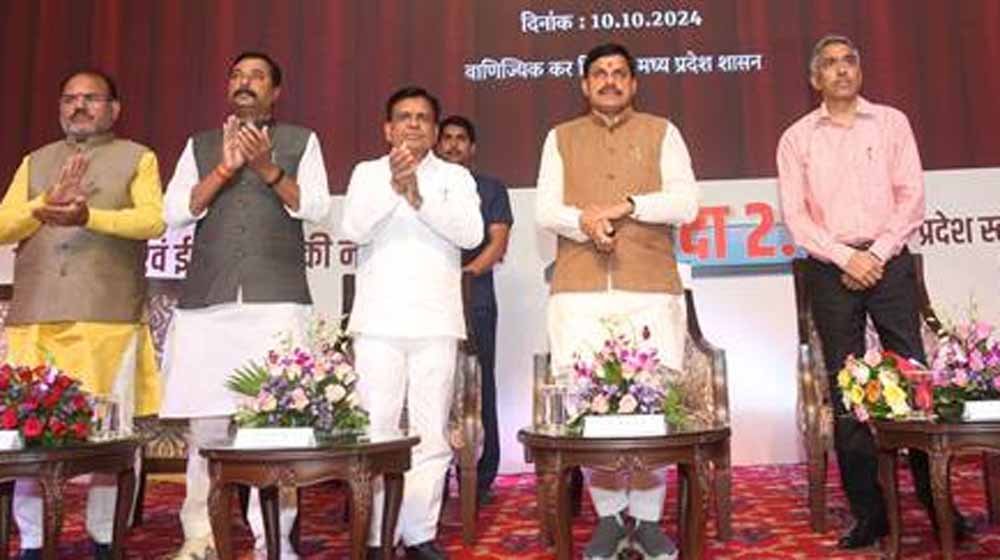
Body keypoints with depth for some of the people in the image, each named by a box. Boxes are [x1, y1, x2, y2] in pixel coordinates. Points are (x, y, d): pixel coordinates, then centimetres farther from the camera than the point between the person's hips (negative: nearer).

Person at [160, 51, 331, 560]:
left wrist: (266, 167, -12)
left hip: (277, 299, -2)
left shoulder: (301, 141, 12)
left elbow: (316, 208, 0)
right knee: (205, 421, 3)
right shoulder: (200, 146, 18)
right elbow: (175, 213, 6)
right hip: (206, 300, 2)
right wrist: (225, 167, -5)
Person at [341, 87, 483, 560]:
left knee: (431, 434, 0)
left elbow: (471, 233, -4)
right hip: (379, 320, 0)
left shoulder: (455, 176, 12)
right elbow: (354, 229, -3)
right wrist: (393, 185, -16)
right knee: (376, 431, -2)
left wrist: (419, 197, -14)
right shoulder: (367, 173, 13)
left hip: (435, 321, 0)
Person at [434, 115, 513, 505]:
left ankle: (480, 479, 2)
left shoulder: (490, 189, 15)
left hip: (474, 300, -1)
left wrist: (465, 272, -11)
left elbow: (498, 243, 4)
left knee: (478, 388, -3)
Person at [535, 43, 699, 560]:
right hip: (579, 291, 1)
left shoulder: (662, 132, 15)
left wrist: (626, 205, -7)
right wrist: (585, 221, -13)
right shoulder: (561, 138, 18)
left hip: (652, 290, 0)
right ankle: (608, 518, 12)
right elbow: (545, 210, 6)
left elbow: (685, 204, 4)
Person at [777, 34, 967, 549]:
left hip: (889, 263, 0)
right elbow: (795, 214, 0)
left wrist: (878, 254, -9)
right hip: (831, 270, 0)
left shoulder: (891, 122, 10)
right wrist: (846, 258, -11)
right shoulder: (797, 138, 8)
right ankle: (868, 512, 10)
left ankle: (938, 502, 9)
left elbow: (912, 196, 3)